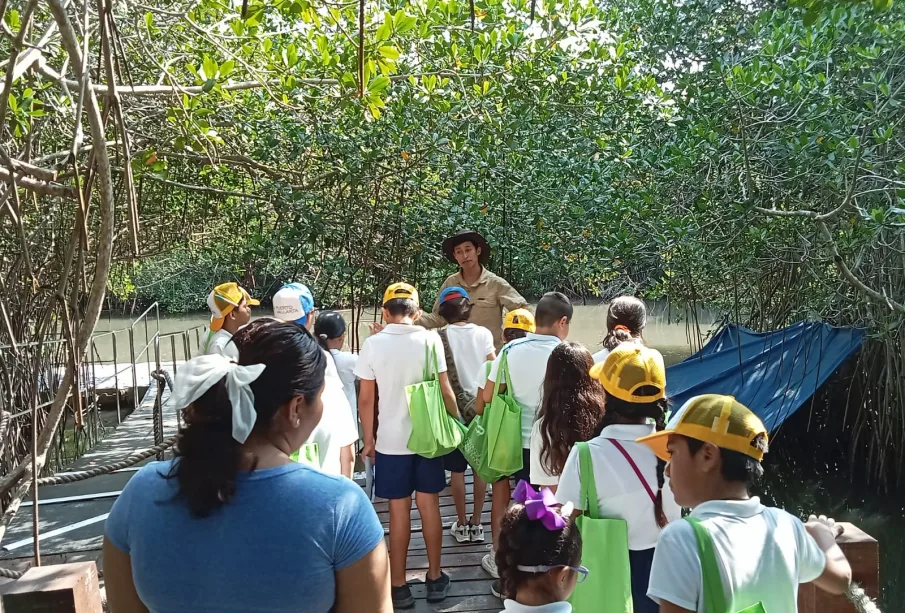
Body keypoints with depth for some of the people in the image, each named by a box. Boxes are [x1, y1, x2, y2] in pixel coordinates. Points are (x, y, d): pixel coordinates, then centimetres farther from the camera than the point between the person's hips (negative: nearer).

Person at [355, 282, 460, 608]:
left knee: (399, 510, 8)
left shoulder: (373, 344, -7)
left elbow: (365, 400, -4)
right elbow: (445, 390, -5)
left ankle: (399, 586, 16)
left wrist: (368, 439, 7)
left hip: (391, 440, -1)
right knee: (429, 505, 13)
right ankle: (435, 578, 23)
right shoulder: (430, 339, -7)